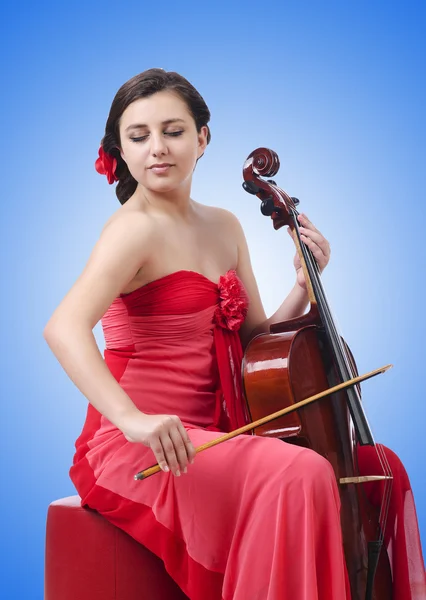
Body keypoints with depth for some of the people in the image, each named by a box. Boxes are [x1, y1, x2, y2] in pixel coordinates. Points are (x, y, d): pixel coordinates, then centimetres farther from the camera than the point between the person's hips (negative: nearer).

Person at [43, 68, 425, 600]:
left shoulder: (225, 228, 12)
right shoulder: (134, 229, -13)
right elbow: (64, 328, -29)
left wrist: (304, 286, 0)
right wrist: (133, 419, -42)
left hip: (208, 437, 8)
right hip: (140, 450, -8)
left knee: (374, 464, 6)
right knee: (299, 475, -30)